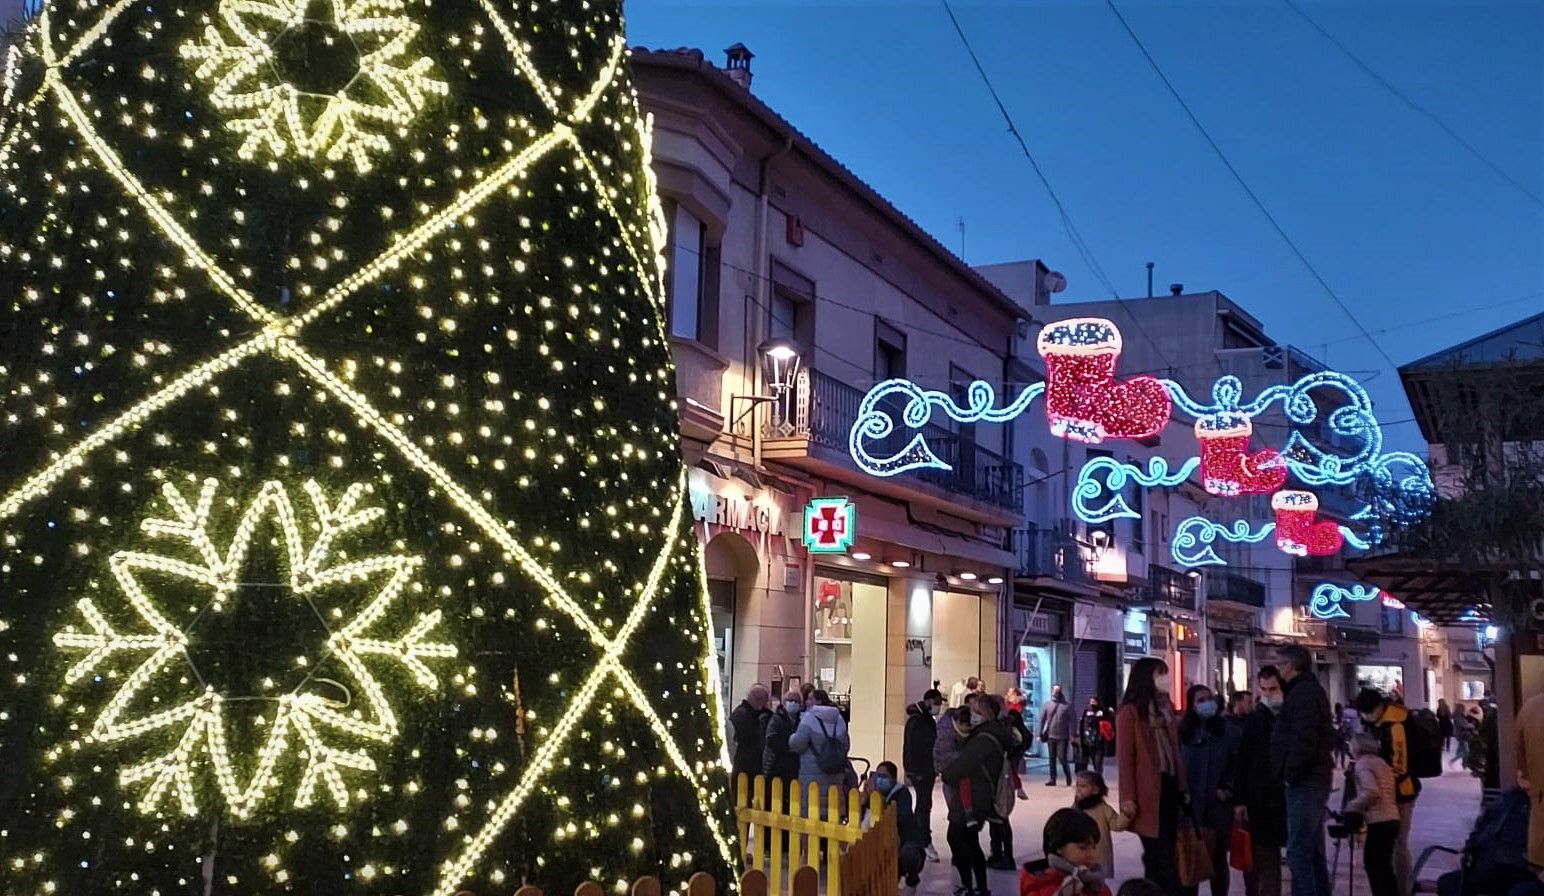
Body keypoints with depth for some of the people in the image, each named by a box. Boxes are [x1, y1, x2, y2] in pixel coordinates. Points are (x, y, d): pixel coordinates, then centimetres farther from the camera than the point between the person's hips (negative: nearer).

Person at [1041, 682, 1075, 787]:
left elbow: (1071, 721, -4)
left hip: (1062, 737, -3)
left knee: (1062, 758, -5)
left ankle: (1068, 777, 16)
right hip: (1051, 736, 3)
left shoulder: (1066, 706, -3)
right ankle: (1053, 779, 14)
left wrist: (1071, 735, -9)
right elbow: (1042, 719, 6)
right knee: (1052, 758, 8)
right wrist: (1040, 734, 2)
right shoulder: (1047, 705, 4)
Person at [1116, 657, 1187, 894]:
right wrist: (1128, 797, -13)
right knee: (1159, 854, -3)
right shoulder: (1130, 711, -8)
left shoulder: (1165, 708, 15)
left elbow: (1175, 751, 15)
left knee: (1166, 852, 10)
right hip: (1148, 791, -7)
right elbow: (1124, 757, -10)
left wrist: (1182, 786, 12)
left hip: (1169, 785, 7)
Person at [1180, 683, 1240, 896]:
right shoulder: (1181, 732, -3)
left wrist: (1228, 788, -6)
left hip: (1218, 805, 1)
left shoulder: (1226, 731, 1)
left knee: (1218, 858, 10)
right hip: (1189, 806, -1)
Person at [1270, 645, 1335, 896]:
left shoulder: (1302, 693, -14)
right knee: (1313, 849, 15)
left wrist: (1290, 773, -15)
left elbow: (1303, 740, -23)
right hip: (1315, 778, 11)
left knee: (1298, 851, -9)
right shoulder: (1312, 689, 18)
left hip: (1304, 781, -11)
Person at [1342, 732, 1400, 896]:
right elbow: (1384, 792, 18)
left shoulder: (1362, 764, -6)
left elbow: (1372, 792, -19)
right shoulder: (1382, 762, 19)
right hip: (1392, 819, 9)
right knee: (1384, 865, 16)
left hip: (1379, 821, -9)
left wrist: (1351, 806, -8)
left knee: (1373, 865, -3)